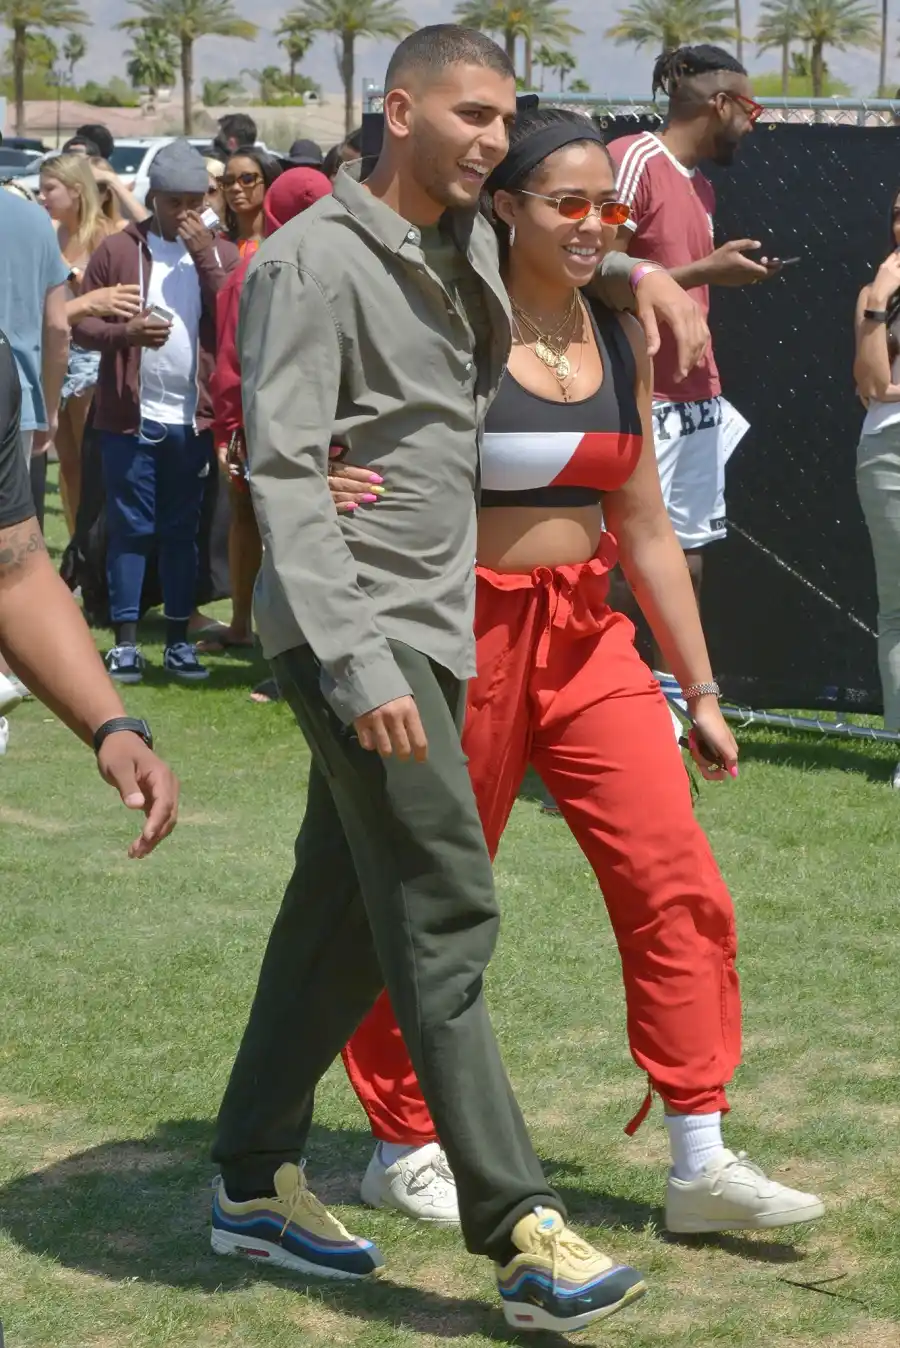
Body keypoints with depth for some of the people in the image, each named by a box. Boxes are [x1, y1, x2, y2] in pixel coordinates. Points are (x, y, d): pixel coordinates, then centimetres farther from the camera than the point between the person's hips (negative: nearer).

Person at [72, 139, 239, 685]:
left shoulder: (220, 253, 6)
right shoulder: (118, 250, 0)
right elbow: (80, 323, -1)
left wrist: (206, 257, -13)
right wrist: (125, 333, -20)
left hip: (194, 417, 2)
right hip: (131, 415, -2)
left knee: (183, 531, 9)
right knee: (131, 528, 2)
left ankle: (179, 641, 15)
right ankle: (126, 641, 6)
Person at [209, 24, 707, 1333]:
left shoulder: (466, 245, 13)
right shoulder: (314, 260, -12)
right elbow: (286, 475, -18)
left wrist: (639, 272, 17)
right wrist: (356, 663, -25)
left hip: (432, 630, 8)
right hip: (358, 633, -8)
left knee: (346, 908, 12)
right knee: (448, 912, -12)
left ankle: (255, 1179, 23)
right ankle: (523, 1233, -11)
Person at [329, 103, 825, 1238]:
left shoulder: (619, 339, 7)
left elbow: (644, 529, 14)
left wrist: (701, 690, 15)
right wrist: (319, 482, -35)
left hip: (589, 638, 5)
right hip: (467, 634, -5)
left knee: (677, 883, -3)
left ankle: (700, 1163, 4)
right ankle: (403, 1150, 24)